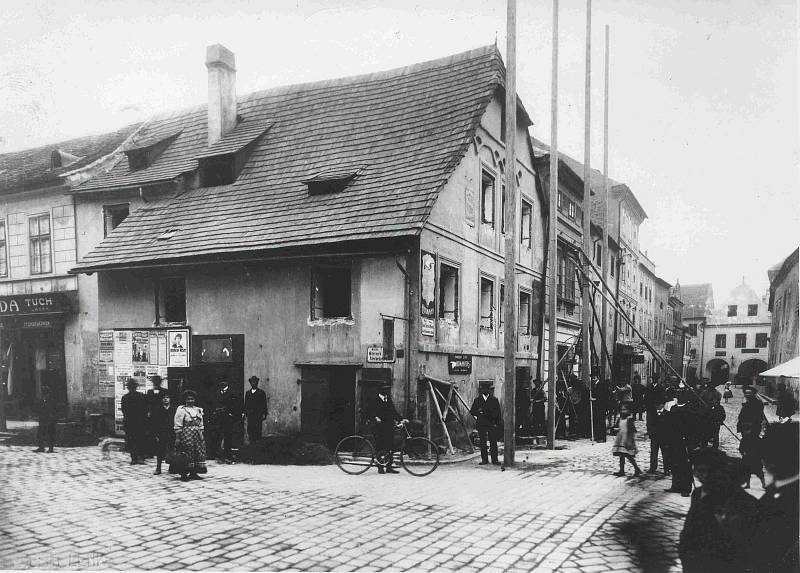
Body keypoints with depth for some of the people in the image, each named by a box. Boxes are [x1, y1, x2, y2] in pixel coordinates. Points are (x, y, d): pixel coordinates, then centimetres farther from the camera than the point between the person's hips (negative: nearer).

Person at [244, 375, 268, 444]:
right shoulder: (248, 393, 14)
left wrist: (264, 414, -4)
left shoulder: (261, 392, 4)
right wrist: (245, 412, 6)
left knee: (257, 430, -6)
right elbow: (246, 404, 16)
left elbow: (264, 404, 2)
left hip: (258, 415, -3)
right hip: (250, 415, 3)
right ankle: (251, 442, 4)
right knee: (249, 429, -2)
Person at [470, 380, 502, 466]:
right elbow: (472, 411, 9)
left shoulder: (494, 400, 7)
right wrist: (479, 412, -11)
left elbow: (498, 413, 5)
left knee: (493, 442, -3)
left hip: (492, 424, -1)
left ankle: (494, 459, 2)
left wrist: (497, 424, -4)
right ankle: (484, 459, 8)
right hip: (481, 425, 1)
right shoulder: (477, 400, 10)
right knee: (482, 443, 2)